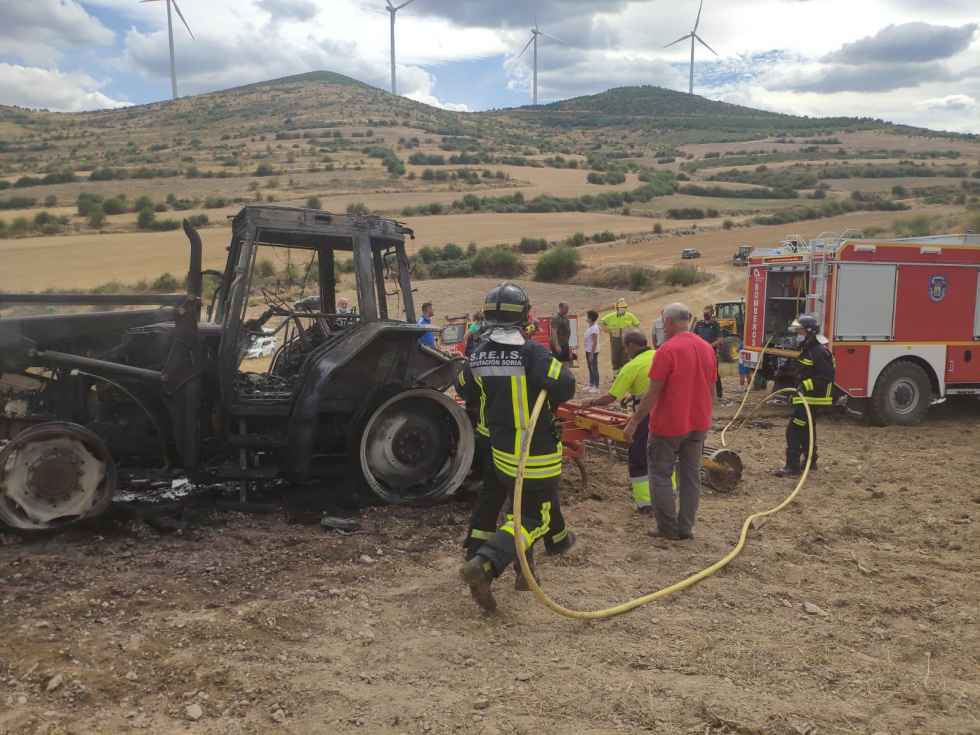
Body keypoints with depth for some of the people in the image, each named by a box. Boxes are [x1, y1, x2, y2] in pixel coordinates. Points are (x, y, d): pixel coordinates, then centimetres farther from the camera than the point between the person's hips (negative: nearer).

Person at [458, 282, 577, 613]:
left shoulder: (477, 356, -4)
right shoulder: (532, 353, -21)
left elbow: (465, 391, 10)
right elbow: (565, 387, -28)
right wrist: (558, 367, -6)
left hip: (501, 448, 7)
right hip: (537, 453, -7)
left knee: (542, 497, 30)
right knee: (533, 517, 2)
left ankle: (557, 540, 53)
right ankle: (483, 565, -15)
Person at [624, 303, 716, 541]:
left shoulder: (667, 350, -17)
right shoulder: (707, 348, 4)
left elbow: (653, 393, -17)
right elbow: (710, 389, 12)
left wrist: (634, 422, -10)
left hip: (669, 424, -6)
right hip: (699, 423, 6)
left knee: (661, 474, 7)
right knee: (691, 475, 13)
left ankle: (668, 528, 10)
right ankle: (686, 528, 18)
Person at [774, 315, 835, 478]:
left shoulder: (819, 351, -19)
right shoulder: (806, 348, 14)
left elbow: (827, 376, -23)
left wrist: (806, 385, -28)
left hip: (812, 398, -11)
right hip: (805, 397, 11)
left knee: (794, 429, -12)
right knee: (806, 430, 19)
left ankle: (793, 467, -10)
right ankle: (810, 461, 32)